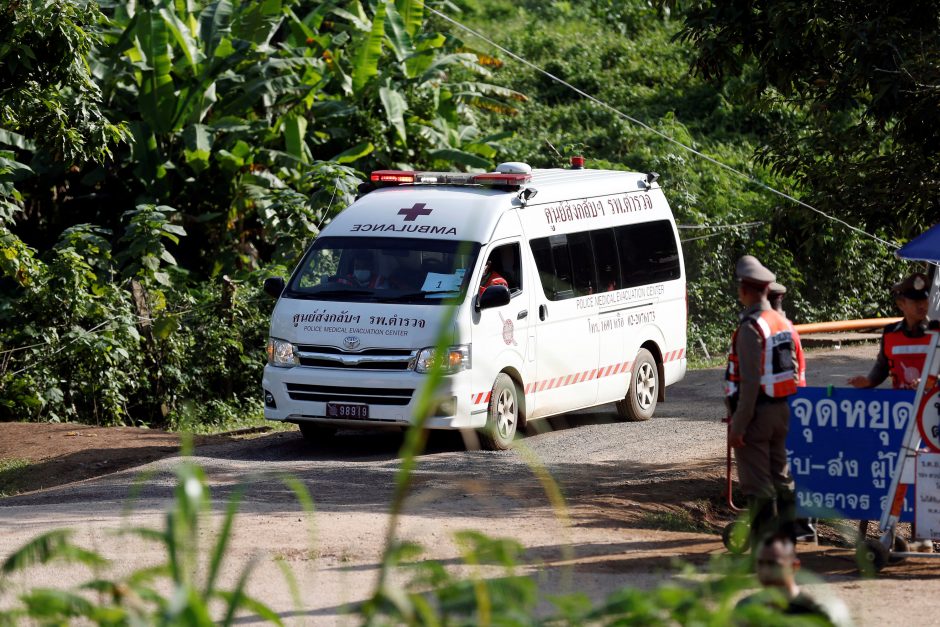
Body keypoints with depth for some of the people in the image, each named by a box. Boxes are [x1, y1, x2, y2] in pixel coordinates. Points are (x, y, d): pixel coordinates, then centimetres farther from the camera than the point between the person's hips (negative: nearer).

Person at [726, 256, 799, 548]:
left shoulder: (750, 327, -18)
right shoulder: (783, 323, 9)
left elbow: (750, 381, -22)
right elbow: (794, 372, 12)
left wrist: (737, 426, -20)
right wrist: (787, 412, 19)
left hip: (755, 413, -8)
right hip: (781, 410, 9)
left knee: (757, 484, -4)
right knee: (781, 477, 16)